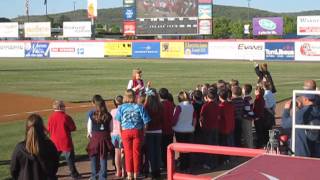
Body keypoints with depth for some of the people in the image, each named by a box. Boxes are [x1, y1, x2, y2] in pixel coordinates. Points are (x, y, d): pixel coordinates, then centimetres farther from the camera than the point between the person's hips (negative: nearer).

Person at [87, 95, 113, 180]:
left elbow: (89, 129, -5)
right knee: (103, 158, 9)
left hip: (95, 137, -2)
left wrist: (90, 135, 14)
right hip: (105, 137, 2)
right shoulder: (108, 116, -5)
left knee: (93, 157, 12)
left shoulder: (92, 116, -10)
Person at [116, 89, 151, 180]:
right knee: (136, 153, 8)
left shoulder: (121, 108, -3)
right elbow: (145, 122, -4)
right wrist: (143, 132, 6)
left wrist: (121, 133, 4)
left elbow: (118, 122, -3)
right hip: (137, 132, 0)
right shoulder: (139, 107, -4)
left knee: (128, 153, 9)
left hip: (126, 132, 0)